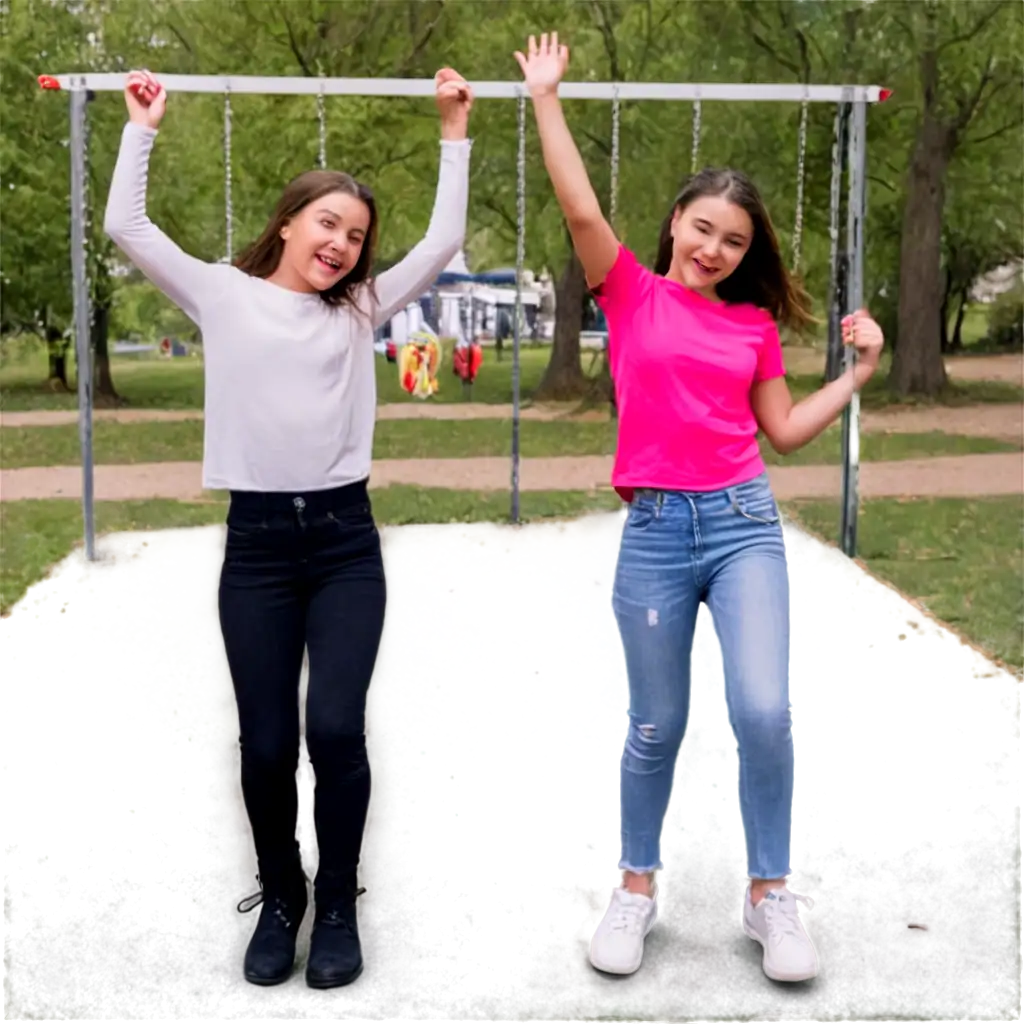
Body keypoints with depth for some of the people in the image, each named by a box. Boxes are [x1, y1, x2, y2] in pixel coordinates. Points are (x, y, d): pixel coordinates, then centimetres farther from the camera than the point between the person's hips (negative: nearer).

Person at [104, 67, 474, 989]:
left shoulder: (361, 310, 12)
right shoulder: (224, 296, 7)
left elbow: (444, 241, 8)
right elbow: (127, 225, 3)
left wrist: (454, 131, 9)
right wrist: (143, 125, 9)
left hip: (345, 541, 1)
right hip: (257, 542, 0)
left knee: (336, 729, -11)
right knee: (266, 744, 2)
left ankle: (338, 908, 11)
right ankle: (279, 900, 27)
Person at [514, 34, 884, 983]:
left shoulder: (755, 323, 11)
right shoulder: (631, 292, 5)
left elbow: (784, 431, 16)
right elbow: (580, 209, -7)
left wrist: (859, 372, 11)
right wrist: (546, 98, -7)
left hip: (745, 522, 2)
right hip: (654, 529, -1)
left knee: (763, 708, -11)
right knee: (655, 725, 6)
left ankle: (771, 894, 9)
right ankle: (636, 885, 28)